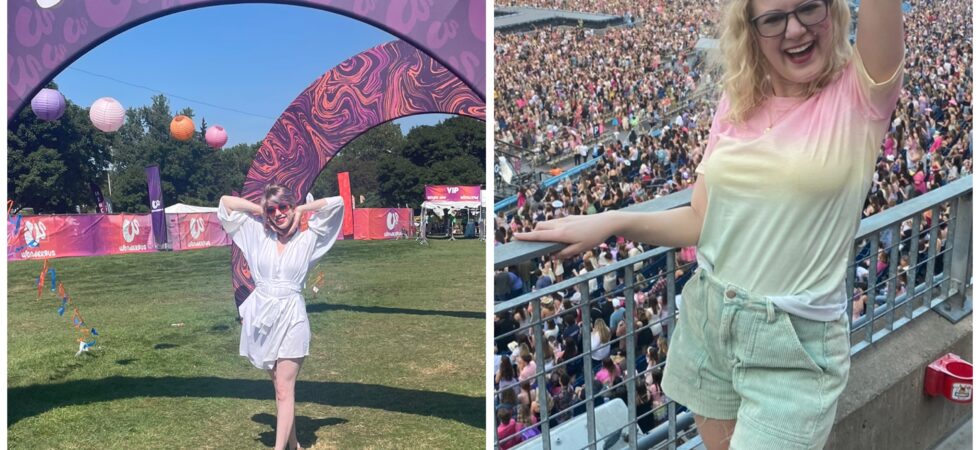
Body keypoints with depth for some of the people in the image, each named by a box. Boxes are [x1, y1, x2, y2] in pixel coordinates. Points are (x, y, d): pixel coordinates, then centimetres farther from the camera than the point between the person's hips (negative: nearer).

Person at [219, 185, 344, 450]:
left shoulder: (307, 240, -1)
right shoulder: (258, 235, 5)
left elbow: (336, 203, -7)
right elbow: (225, 201, 8)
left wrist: (300, 209, 1)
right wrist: (260, 209, 6)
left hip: (291, 319, -3)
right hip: (261, 316, 3)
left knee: (284, 389, -3)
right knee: (280, 386, 13)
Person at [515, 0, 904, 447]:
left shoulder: (859, 95, -8)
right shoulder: (738, 104, 4)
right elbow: (702, 221, 6)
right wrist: (611, 222, -5)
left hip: (795, 343, -4)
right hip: (707, 316, 5)